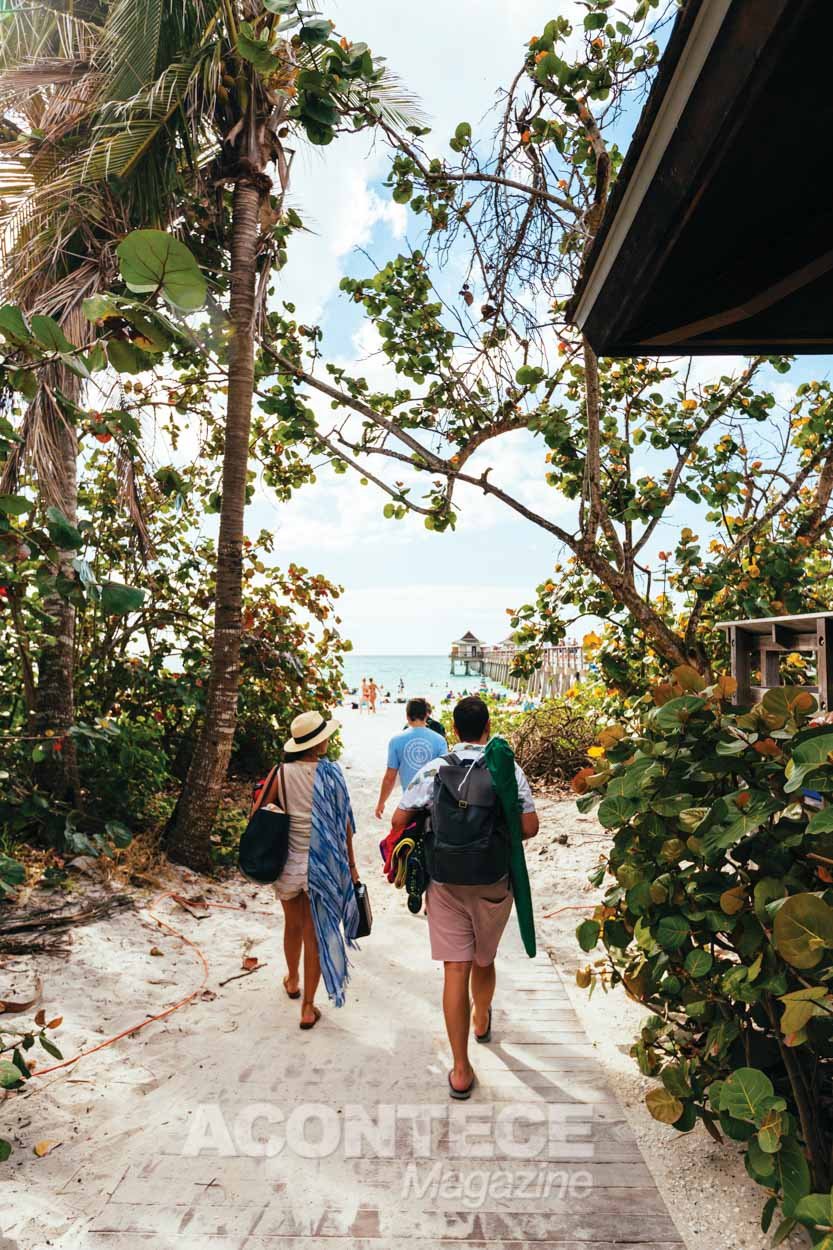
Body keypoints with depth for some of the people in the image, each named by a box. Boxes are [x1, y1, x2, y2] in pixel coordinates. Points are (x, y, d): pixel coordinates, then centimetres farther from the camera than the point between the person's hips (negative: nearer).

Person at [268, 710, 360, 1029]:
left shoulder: (282, 772, -8)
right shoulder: (330, 773, -13)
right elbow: (344, 824, -9)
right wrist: (350, 864, 3)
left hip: (288, 862, 3)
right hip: (321, 865, -3)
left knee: (293, 925, 25)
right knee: (315, 933, 11)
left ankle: (292, 980, 49)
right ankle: (308, 1007, 19)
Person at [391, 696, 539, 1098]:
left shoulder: (434, 770, -7)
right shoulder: (508, 770, -9)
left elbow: (399, 820, -4)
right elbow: (529, 827, -8)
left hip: (445, 884, 0)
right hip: (493, 883, 1)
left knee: (456, 969, 5)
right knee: (484, 961, 22)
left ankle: (461, 1071, 9)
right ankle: (481, 1021, 50)